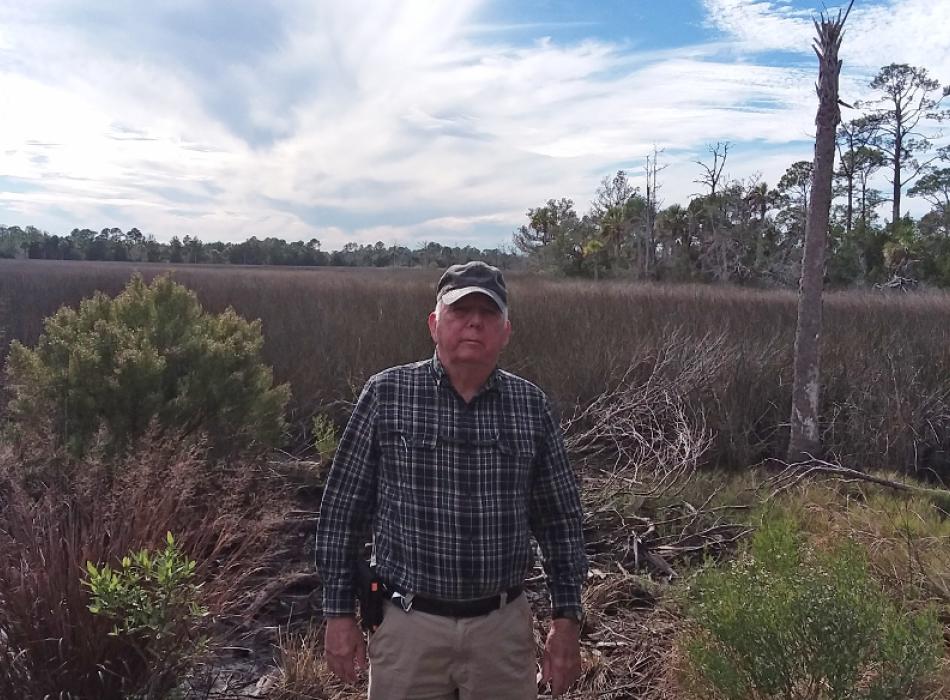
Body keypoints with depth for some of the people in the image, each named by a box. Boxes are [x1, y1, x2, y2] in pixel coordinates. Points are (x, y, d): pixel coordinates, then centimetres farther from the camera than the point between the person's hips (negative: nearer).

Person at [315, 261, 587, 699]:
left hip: (503, 627, 2)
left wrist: (566, 620, 4)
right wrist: (339, 613, -1)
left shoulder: (531, 406, -2)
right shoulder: (385, 395, -7)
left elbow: (560, 520, 4)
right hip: (408, 625, -1)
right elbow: (343, 508, -2)